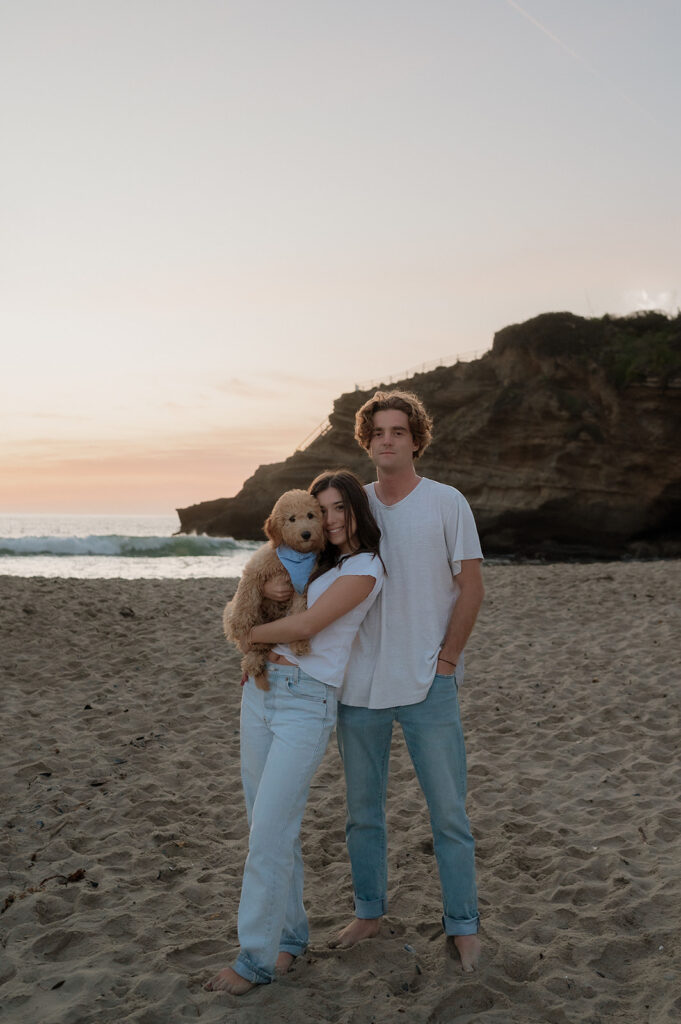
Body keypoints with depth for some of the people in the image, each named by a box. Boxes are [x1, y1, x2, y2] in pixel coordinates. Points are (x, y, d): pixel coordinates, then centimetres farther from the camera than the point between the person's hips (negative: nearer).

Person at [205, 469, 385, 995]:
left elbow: (305, 625, -14)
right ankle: (289, 934, 24)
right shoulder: (317, 563, 17)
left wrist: (249, 633, 1)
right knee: (273, 827, 11)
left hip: (307, 702, -7)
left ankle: (258, 957, 3)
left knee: (268, 833, -7)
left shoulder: (364, 567, -8)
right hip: (261, 691, 7)